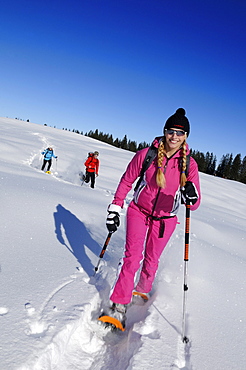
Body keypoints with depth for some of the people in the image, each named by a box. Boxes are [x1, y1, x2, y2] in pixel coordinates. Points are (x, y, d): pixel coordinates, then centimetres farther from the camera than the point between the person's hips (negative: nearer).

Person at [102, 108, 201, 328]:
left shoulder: (189, 164, -12)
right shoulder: (146, 155, -14)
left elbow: (195, 204, -15)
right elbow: (127, 181, -3)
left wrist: (192, 195, -39)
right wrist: (114, 210, -4)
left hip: (165, 220, 1)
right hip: (139, 211, -1)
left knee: (151, 260, 13)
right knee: (133, 256, -11)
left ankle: (143, 290, 42)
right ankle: (118, 306, 0)